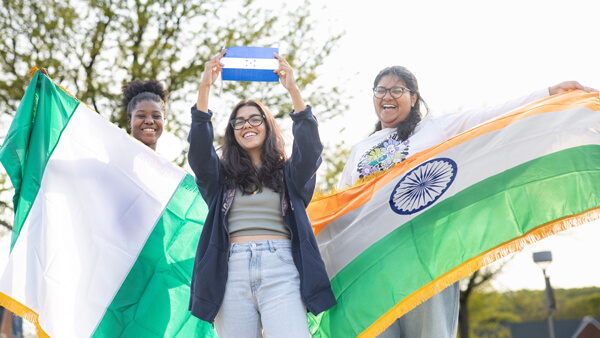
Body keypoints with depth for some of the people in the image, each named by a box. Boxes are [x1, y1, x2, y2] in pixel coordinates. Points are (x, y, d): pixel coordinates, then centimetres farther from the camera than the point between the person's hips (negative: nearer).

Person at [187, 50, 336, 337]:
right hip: (232, 272, 1)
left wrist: (293, 89, -10)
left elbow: (309, 147, -1)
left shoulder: (289, 174, 17)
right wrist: (205, 86, -9)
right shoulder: (221, 176, 19)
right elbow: (199, 149, 2)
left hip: (280, 272, -1)